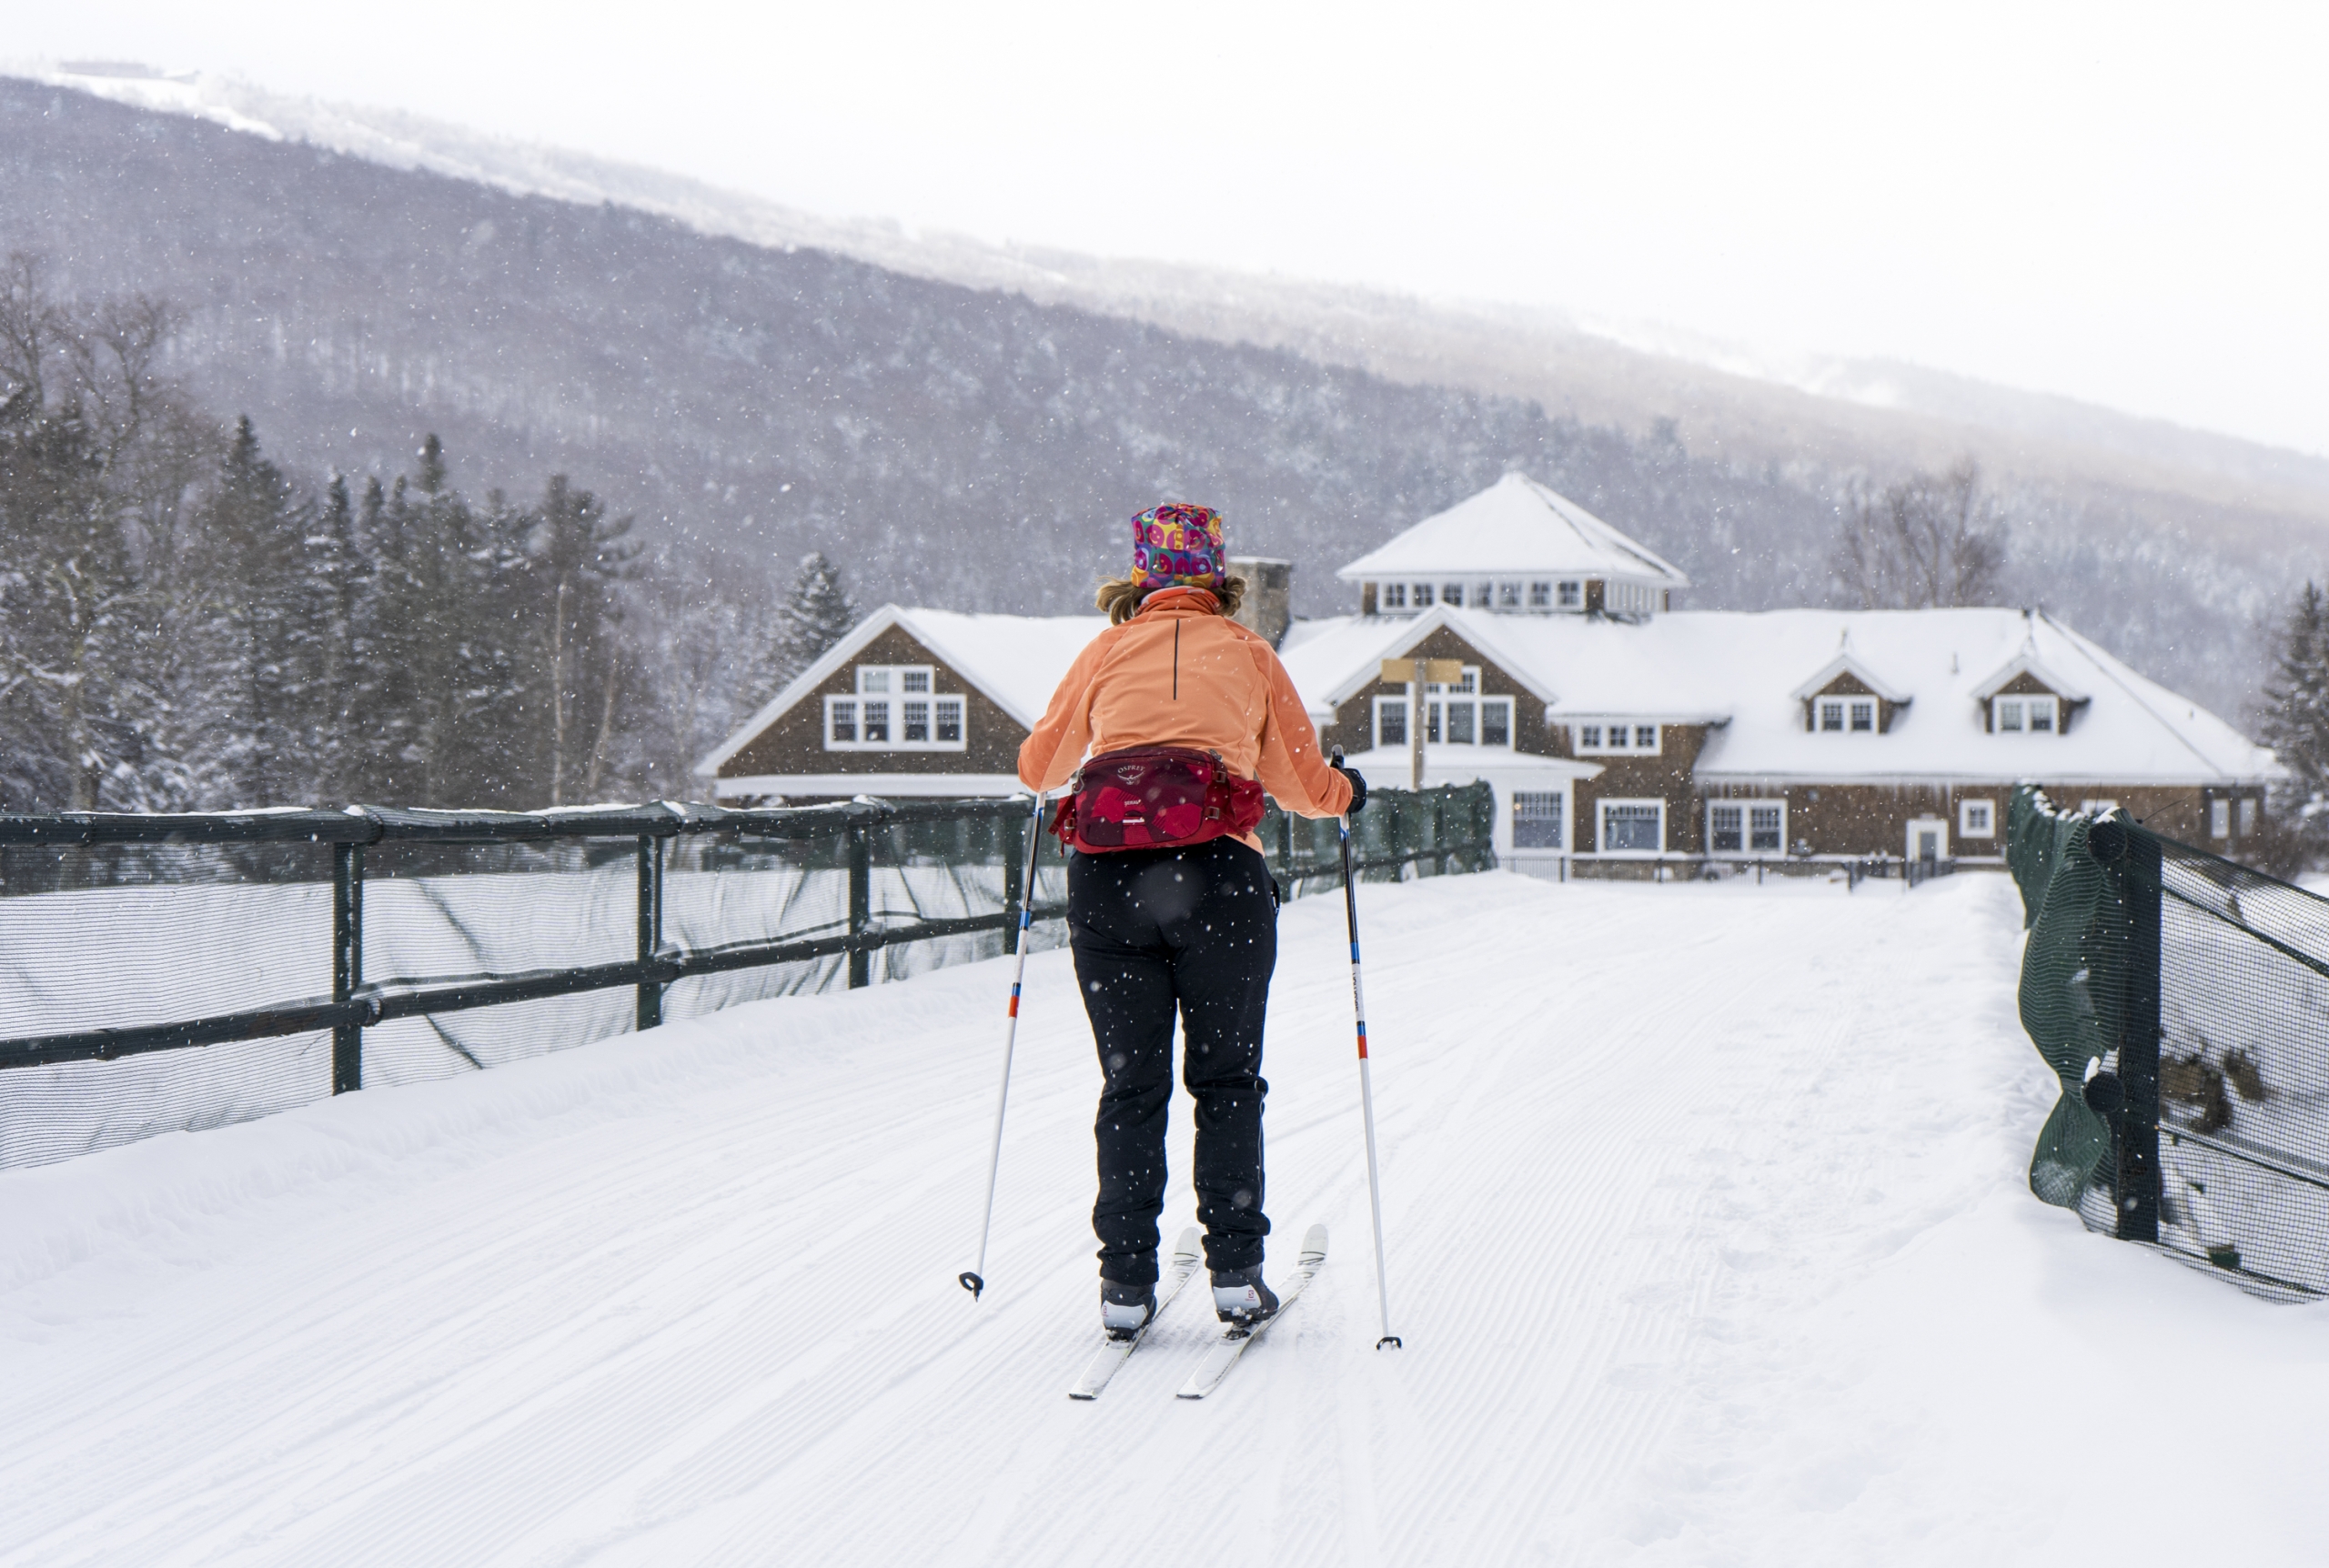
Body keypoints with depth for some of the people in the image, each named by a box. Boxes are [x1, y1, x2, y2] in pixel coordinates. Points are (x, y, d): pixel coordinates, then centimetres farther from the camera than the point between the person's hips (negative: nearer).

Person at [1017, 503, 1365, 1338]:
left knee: (1130, 1084, 9)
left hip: (1106, 878, 1)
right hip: (1220, 875, -1)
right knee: (1226, 1080, 11)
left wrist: (1083, 757, 45)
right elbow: (1301, 783, 16)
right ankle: (1235, 1270, 7)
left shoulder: (1105, 653, 13)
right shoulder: (1249, 654, 12)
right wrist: (1348, 791, 38)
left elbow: (1040, 767, 22)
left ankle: (1126, 1281, 6)